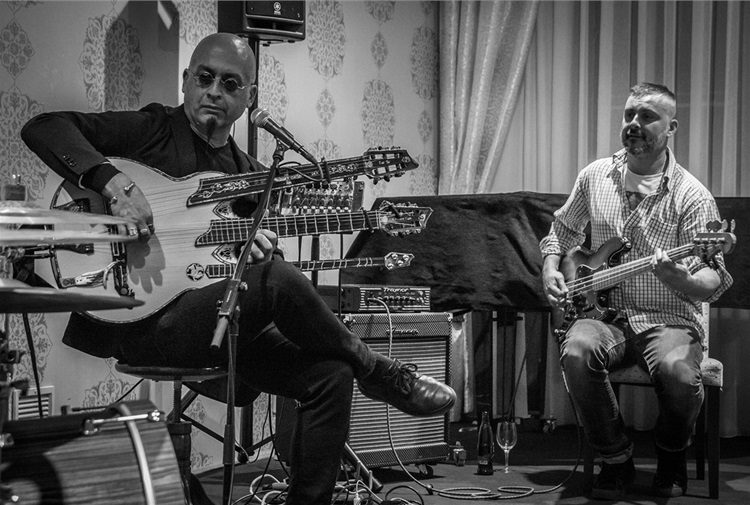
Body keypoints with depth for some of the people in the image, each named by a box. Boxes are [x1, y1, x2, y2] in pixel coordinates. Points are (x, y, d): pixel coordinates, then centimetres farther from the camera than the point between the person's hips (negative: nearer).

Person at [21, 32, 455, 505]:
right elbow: (42, 127, -11)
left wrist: (251, 249, -5)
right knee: (275, 278, -30)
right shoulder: (153, 130, 0)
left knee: (330, 376, -12)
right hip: (140, 321, -7)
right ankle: (377, 372, -10)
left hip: (220, 324, 7)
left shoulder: (251, 175, 18)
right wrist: (115, 182, -25)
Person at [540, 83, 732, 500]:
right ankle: (617, 459, -9)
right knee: (578, 352, -32)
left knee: (678, 370, -35)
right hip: (604, 313, 3)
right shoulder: (595, 177, 8)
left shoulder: (691, 196, -5)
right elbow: (561, 232, 26)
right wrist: (552, 271, 7)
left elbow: (713, 283, -11)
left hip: (667, 319, -2)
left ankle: (672, 455, 1)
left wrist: (680, 280, -33)